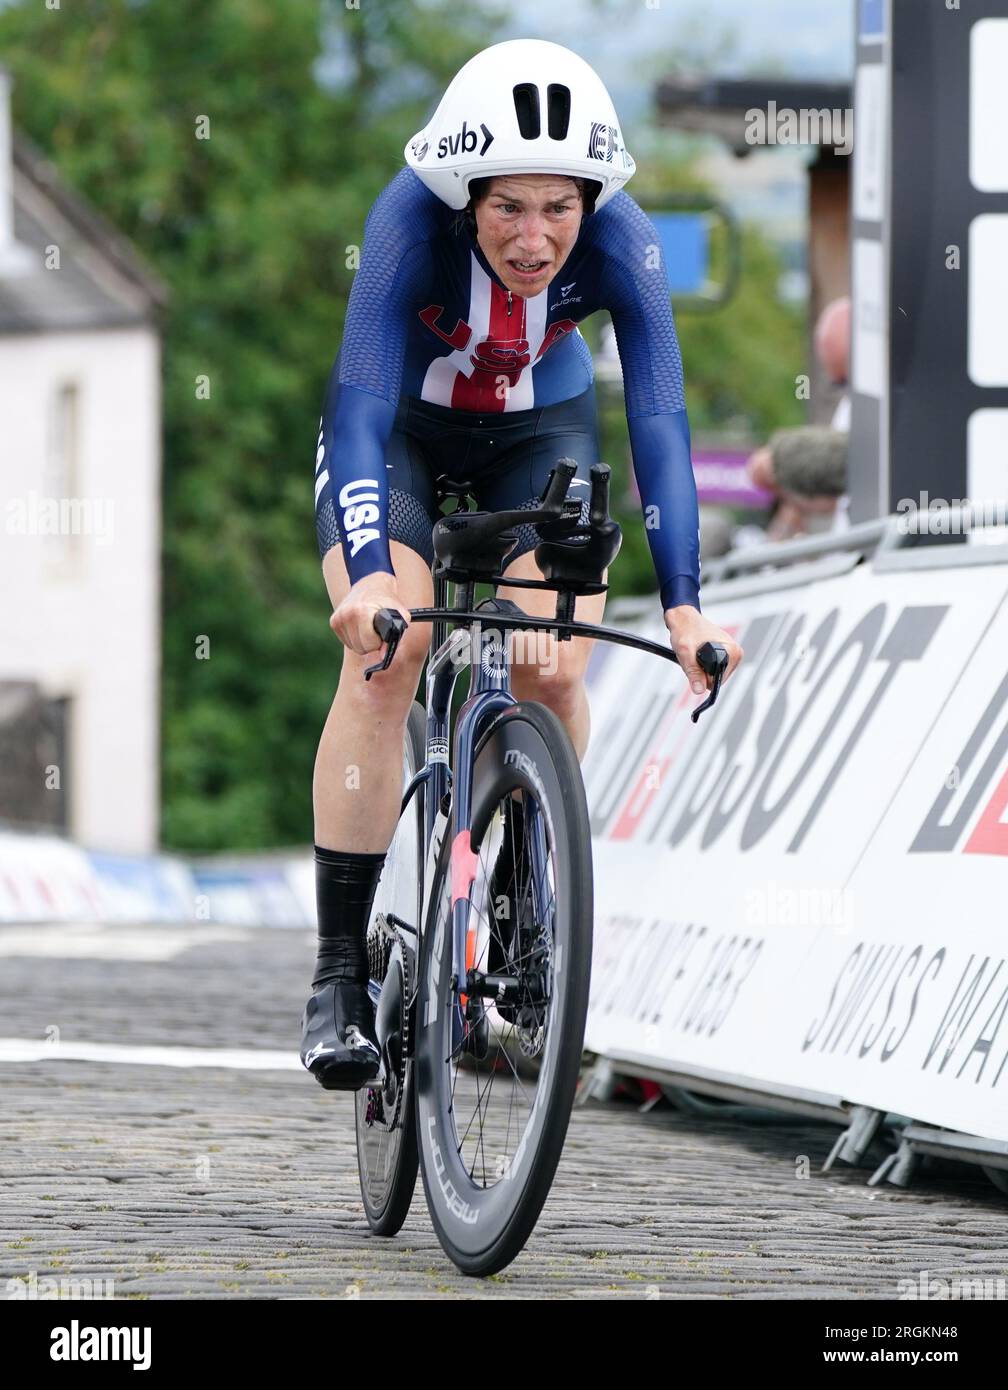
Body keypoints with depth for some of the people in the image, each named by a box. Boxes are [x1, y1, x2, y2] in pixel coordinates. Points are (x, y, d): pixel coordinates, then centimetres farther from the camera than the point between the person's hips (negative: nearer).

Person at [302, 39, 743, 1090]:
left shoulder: (621, 244, -30)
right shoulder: (412, 217, -35)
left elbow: (659, 421, -33)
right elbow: (360, 404, -42)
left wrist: (683, 604, -45)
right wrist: (369, 574, -57)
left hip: (539, 430, 2)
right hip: (399, 425, -2)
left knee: (553, 669, -17)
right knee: (383, 656, -23)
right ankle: (340, 968, -18)